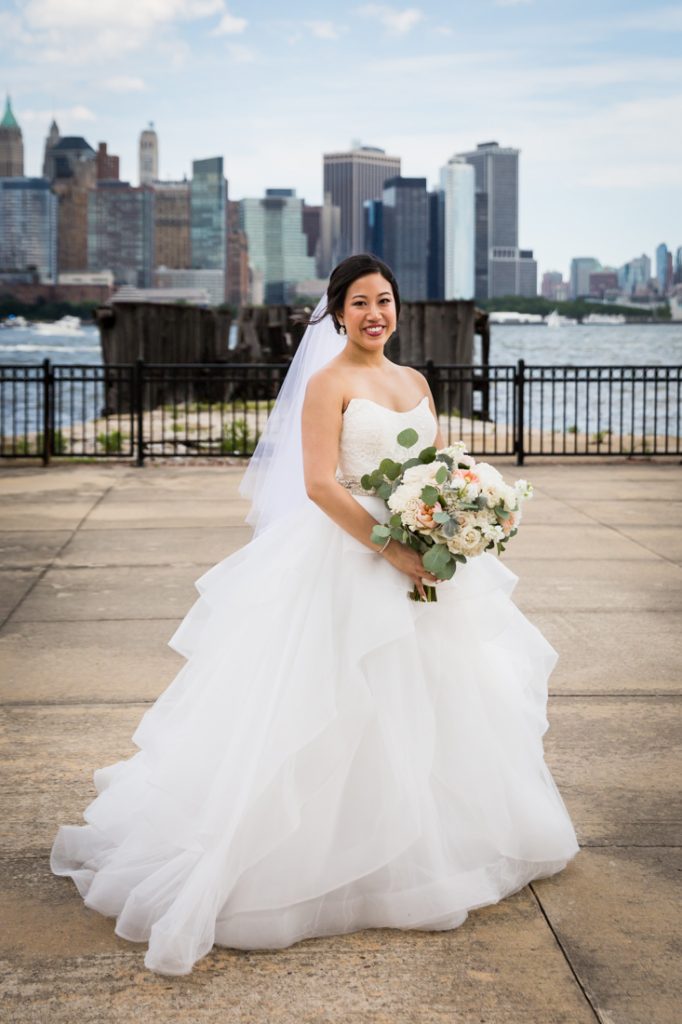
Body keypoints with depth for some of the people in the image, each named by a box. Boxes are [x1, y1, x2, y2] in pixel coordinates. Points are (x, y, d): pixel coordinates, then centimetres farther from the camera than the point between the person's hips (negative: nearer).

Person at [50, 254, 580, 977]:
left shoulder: (415, 382, 14)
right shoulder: (329, 382, -7)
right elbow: (320, 485, -17)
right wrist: (392, 550, -22)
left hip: (421, 558, 7)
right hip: (349, 558, -7)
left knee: (426, 697, 15)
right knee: (349, 711, -4)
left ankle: (424, 844, 33)